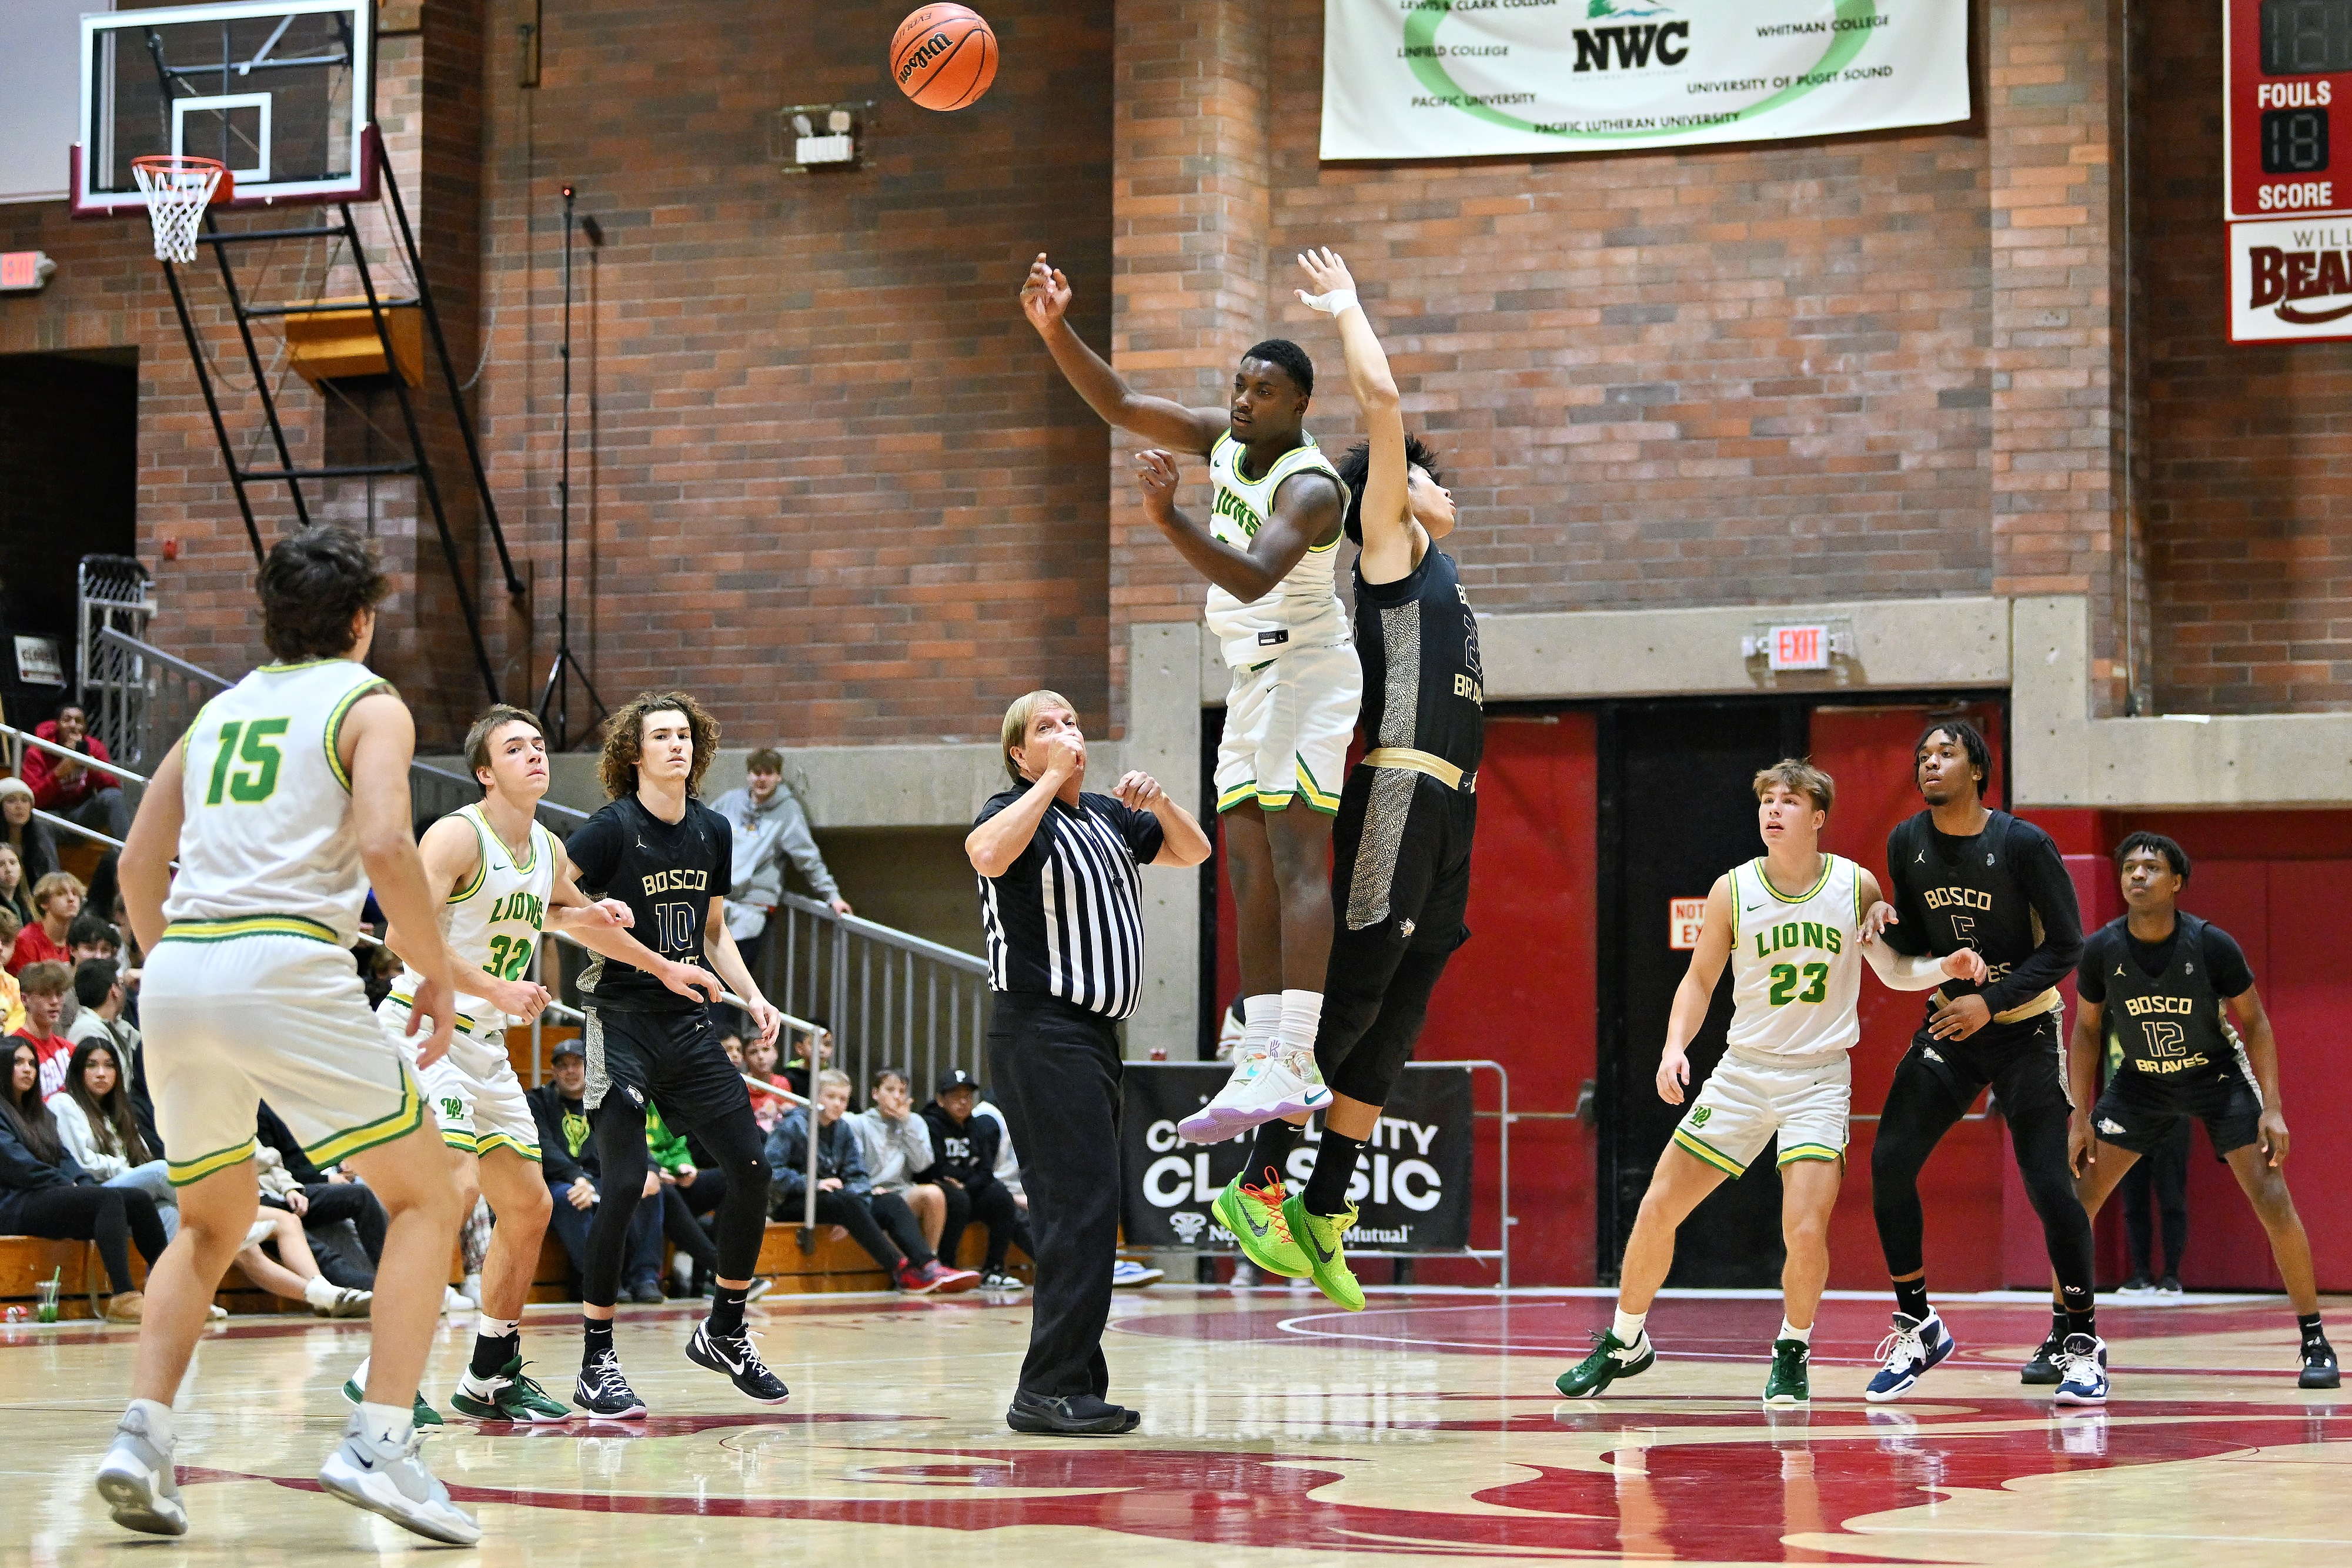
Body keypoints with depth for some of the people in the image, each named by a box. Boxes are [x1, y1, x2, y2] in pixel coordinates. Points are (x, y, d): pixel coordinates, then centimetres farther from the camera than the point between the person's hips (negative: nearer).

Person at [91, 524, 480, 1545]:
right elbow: (384, 846, -11)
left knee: (213, 1221, 24)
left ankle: (141, 1436, 5)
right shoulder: (369, 705, 6)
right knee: (426, 1196, 6)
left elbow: (138, 864, 24)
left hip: (175, 967, 6)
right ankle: (378, 1442, -9)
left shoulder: (220, 709, 23)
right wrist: (438, 971, -1)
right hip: (285, 966, -6)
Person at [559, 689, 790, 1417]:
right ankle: (596, 1364, -5)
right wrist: (661, 964, -20)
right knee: (624, 1185, -14)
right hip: (622, 1021, -6)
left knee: (752, 1170, 3)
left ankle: (724, 1332, 21)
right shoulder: (612, 829, -10)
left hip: (689, 1025, 6)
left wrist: (753, 998, 3)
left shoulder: (712, 832, 9)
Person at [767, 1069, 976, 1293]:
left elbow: (857, 1176, 7)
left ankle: (929, 1266, -35)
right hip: (792, 1203, -7)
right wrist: (812, 1184, -24)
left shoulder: (844, 1129, 14)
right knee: (847, 1200, -34)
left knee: (891, 1202, -15)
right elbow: (770, 1169, -17)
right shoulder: (793, 1125, -5)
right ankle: (901, 1271, -38)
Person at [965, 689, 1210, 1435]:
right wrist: (1053, 780, -22)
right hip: (1040, 1030, -9)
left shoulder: (1106, 817, 18)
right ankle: (1052, 1388, -17)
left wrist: (1159, 800, 4)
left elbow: (1192, 851, 24)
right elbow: (988, 854, -30)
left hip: (1091, 1033, 9)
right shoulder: (1019, 811, -7)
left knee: (1081, 1210, 10)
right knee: (1083, 1205, -16)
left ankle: (1066, 1389, 15)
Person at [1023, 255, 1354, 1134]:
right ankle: (1260, 1059, 6)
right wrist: (1055, 330, -5)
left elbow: (1254, 576, -34)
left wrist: (1169, 519, -44)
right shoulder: (1225, 442, 6)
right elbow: (1121, 406, 8)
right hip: (1253, 680, 9)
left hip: (1307, 667, -9)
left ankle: (1294, 1063, -28)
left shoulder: (1310, 486, -19)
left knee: (1296, 861, -19)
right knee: (1251, 877, 5)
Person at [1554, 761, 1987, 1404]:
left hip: (1821, 1078, -2)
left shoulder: (1857, 885, -4)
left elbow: (1893, 969, 11)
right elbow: (1700, 980, 5)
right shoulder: (1732, 891, -4)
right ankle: (1625, 1343, 23)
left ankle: (1792, 1352, 9)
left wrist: (1947, 967, -8)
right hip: (1743, 1070, 2)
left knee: (1805, 1230, -18)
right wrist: (1675, 1046, -11)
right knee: (1658, 1210, 0)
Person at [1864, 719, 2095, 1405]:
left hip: (2024, 1027, -5)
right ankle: (1918, 1329, 9)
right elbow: (1917, 945, 8)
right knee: (1889, 1165, -6)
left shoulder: (2022, 844, -18)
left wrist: (1992, 1001, -22)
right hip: (1949, 1020, 5)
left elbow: (2067, 944, -15)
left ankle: (2081, 1341, 4)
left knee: (2049, 1183, -11)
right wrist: (1887, 932, -15)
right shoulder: (1907, 844, -3)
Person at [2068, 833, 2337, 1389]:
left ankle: (2315, 1342, -3)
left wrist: (2272, 1109, -18)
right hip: (2142, 1081, 3)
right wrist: (2080, 1117, -6)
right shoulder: (2101, 950, -17)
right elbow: (2087, 1030, -2)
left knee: (2272, 1198, -14)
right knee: (2077, 1197, -7)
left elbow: (2254, 1022, -11)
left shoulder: (2212, 945, -24)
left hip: (2219, 1076, -2)